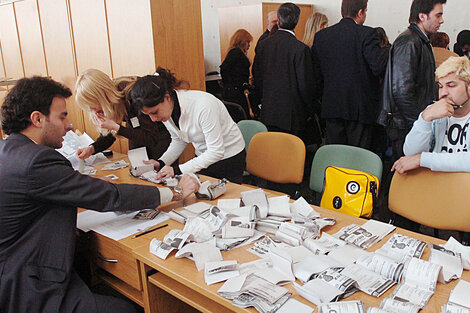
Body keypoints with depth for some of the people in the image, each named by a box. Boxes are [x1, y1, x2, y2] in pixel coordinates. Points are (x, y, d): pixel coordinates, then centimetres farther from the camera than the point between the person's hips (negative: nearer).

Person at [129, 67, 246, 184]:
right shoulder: (163, 109, -12)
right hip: (204, 157, 6)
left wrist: (177, 170, -32)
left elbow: (216, 152, -29)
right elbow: (179, 141, 3)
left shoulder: (202, 105, -34)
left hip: (229, 159, -6)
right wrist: (161, 163, -13)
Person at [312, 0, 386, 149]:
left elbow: (316, 74, 8)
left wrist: (320, 98, 17)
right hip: (360, 107, -4)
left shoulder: (321, 36, 6)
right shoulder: (367, 34, -9)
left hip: (331, 107, 5)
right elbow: (379, 67, -16)